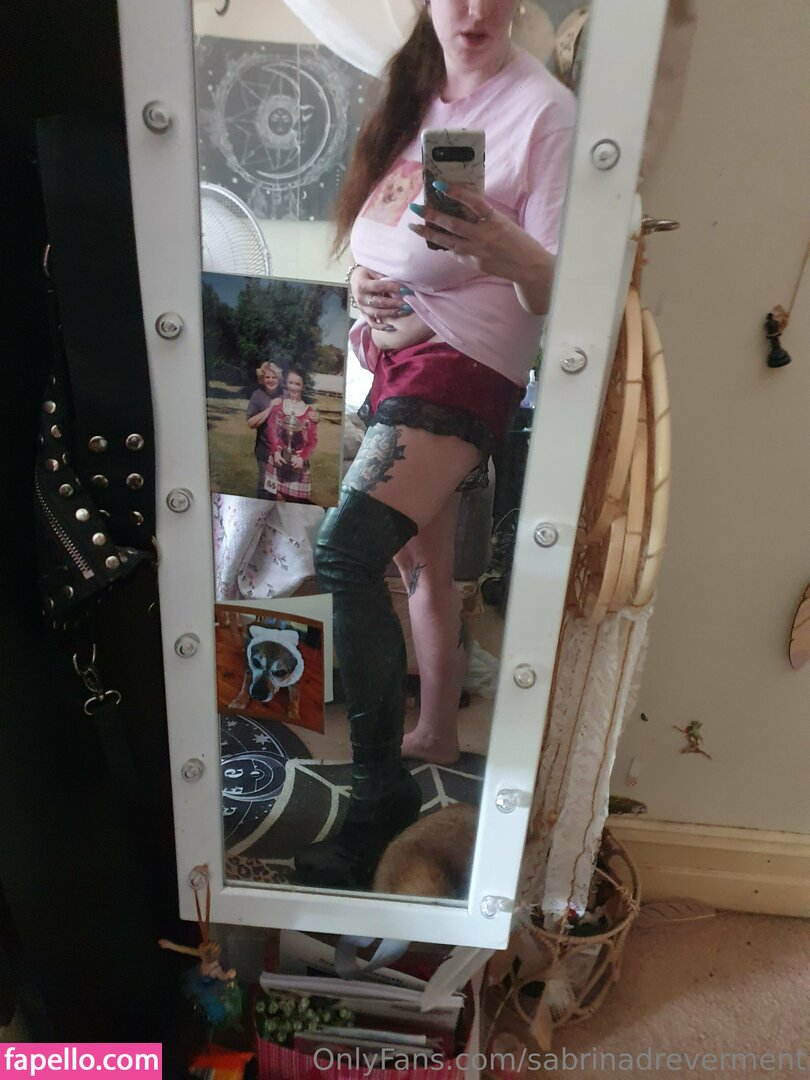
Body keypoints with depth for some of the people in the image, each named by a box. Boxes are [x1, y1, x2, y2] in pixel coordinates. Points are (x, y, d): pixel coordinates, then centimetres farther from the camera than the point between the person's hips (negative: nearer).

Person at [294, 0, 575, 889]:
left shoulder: (542, 107, -7)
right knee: (421, 559, 14)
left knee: (345, 552, -24)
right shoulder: (412, 94, 15)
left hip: (466, 357, -7)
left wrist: (507, 249, -34)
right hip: (391, 346, 7)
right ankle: (436, 731, 33)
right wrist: (363, 285, -2)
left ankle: (381, 790, -7)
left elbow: (556, 292, -13)